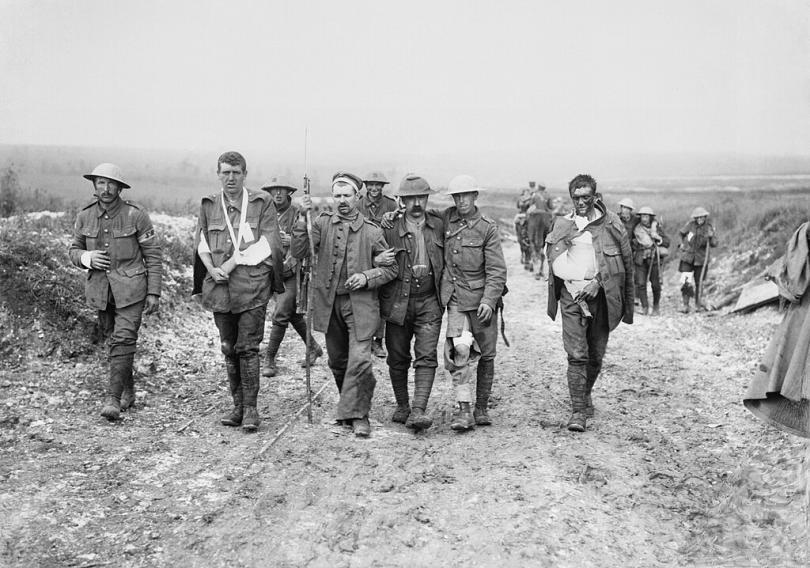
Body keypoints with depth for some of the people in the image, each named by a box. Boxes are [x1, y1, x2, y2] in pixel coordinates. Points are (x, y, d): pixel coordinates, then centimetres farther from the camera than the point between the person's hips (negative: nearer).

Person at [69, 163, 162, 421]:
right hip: (100, 289, 4)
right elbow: (73, 250, 13)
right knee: (112, 340, 13)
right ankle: (128, 391, 29)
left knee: (124, 340, -13)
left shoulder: (136, 215, -9)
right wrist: (87, 258, -11)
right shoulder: (85, 216, 2)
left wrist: (154, 293, -8)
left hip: (131, 288, -4)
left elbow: (153, 255, -5)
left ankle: (113, 399, -11)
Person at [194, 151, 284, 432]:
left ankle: (250, 408, 3)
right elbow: (201, 241, 14)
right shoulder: (208, 204, 12)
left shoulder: (262, 203, 0)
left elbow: (268, 243, -7)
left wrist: (233, 262, -12)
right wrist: (211, 268, -5)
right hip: (219, 285, 4)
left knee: (248, 347, -5)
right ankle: (238, 406, 19)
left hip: (252, 285, -4)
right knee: (229, 348, 9)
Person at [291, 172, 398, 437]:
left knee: (359, 360, -12)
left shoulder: (371, 231, -1)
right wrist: (303, 218, -20)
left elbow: (391, 268, 4)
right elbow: (299, 252, -10)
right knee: (337, 362, 14)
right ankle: (350, 406, 34)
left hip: (360, 303, -3)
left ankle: (358, 415, 1)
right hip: (329, 302, 3)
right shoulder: (323, 223, 2)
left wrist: (366, 277, -13)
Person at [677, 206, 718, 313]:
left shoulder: (708, 227, -5)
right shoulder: (690, 225, -9)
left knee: (699, 282, 9)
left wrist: (711, 236, -28)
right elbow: (681, 232, 11)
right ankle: (685, 306, -5)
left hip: (701, 259, 1)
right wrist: (684, 243, 15)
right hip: (687, 257, -1)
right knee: (685, 282, -11)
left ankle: (698, 304, 26)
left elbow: (714, 244, -10)